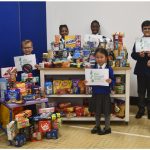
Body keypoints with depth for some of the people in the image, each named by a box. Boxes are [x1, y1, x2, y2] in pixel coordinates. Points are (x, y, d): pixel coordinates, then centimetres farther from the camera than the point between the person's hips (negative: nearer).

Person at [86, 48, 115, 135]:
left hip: (105, 94, -3)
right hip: (96, 93, 4)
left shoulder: (109, 69, -9)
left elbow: (113, 81, -7)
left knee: (106, 111, 9)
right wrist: (86, 82, -12)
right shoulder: (93, 69, 1)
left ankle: (107, 128, 25)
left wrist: (110, 81, -29)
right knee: (96, 111, 17)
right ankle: (97, 126, 36)